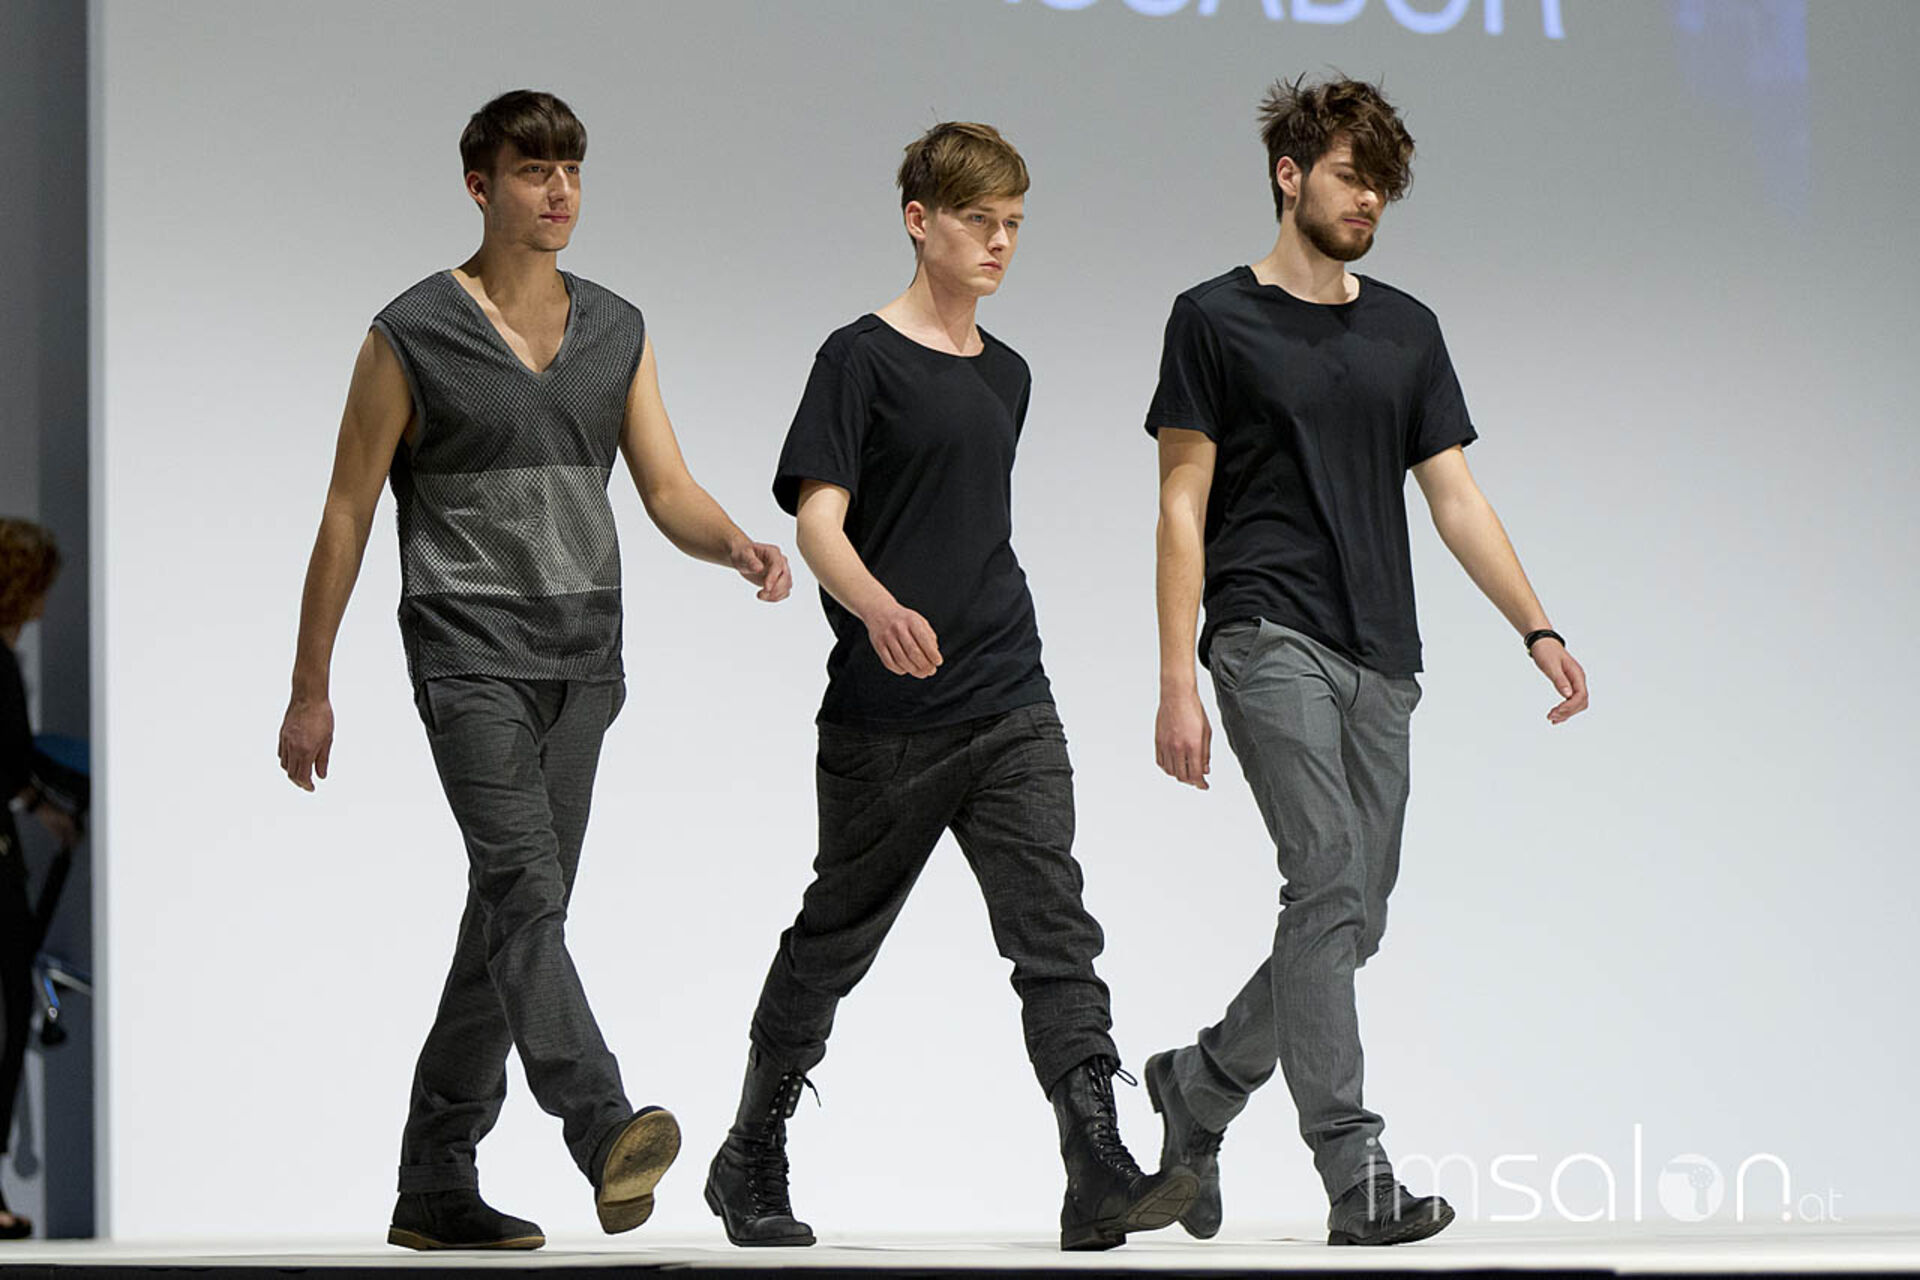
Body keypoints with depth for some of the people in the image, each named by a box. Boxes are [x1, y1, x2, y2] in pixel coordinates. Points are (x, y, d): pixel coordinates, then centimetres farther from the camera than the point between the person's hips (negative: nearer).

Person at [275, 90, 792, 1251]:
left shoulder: (617, 332, 12)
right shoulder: (412, 338, -2)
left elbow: (670, 491, 8)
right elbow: (348, 516, 2)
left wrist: (739, 546, -16)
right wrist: (310, 692, 2)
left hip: (583, 661, 5)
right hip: (470, 653, -5)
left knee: (516, 915, 6)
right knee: (524, 883, -22)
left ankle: (436, 1186, 14)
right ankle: (603, 1130, -38)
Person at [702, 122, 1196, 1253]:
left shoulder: (1007, 376, 15)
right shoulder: (862, 359, -5)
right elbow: (818, 521, -15)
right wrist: (879, 608, -34)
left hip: (1012, 712, 5)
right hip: (884, 722, -5)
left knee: (1055, 929, -9)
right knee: (835, 940, 8)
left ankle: (1100, 1178, -17)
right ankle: (751, 1164, 25)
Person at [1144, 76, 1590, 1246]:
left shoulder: (1407, 330, 16)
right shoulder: (1217, 319, 1)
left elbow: (1455, 498, 14)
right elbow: (1183, 505, -1)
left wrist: (1539, 630, 1)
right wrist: (1177, 684, -8)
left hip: (1380, 662, 6)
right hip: (1270, 639, -6)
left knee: (1354, 921, 6)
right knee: (1328, 882, -17)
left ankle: (1198, 1084, 28)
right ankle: (1356, 1173, -17)